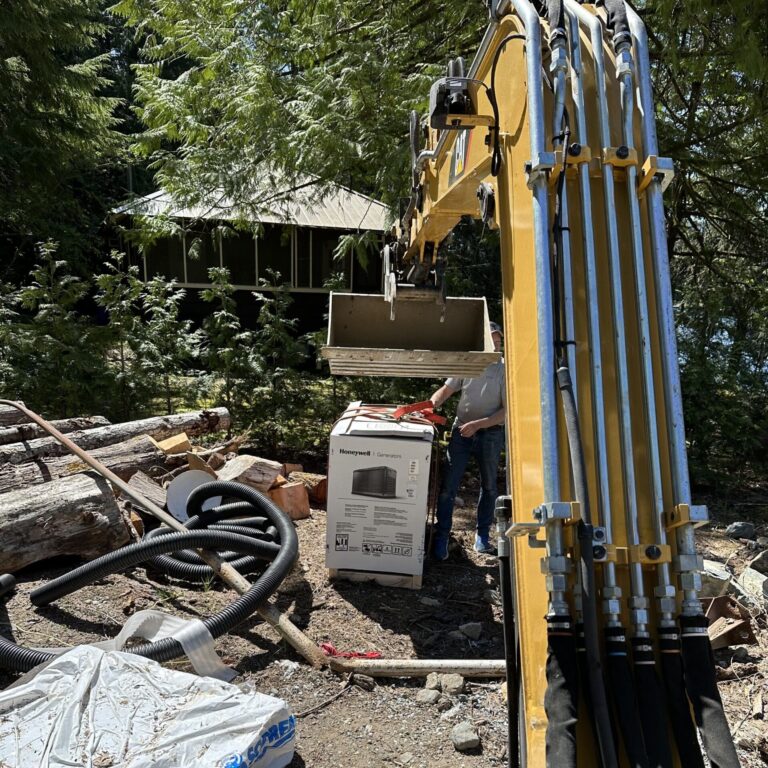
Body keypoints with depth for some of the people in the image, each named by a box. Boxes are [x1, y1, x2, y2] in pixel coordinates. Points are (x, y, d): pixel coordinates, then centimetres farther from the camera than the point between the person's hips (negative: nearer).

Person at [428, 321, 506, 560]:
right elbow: (446, 390, 8)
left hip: (490, 433, -1)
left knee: (488, 486, 13)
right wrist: (431, 405, -12)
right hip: (461, 430, 1)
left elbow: (506, 411, -11)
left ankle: (482, 537, 28)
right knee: (448, 485, -4)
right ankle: (441, 537, 6)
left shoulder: (504, 369, -8)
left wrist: (477, 424, -19)